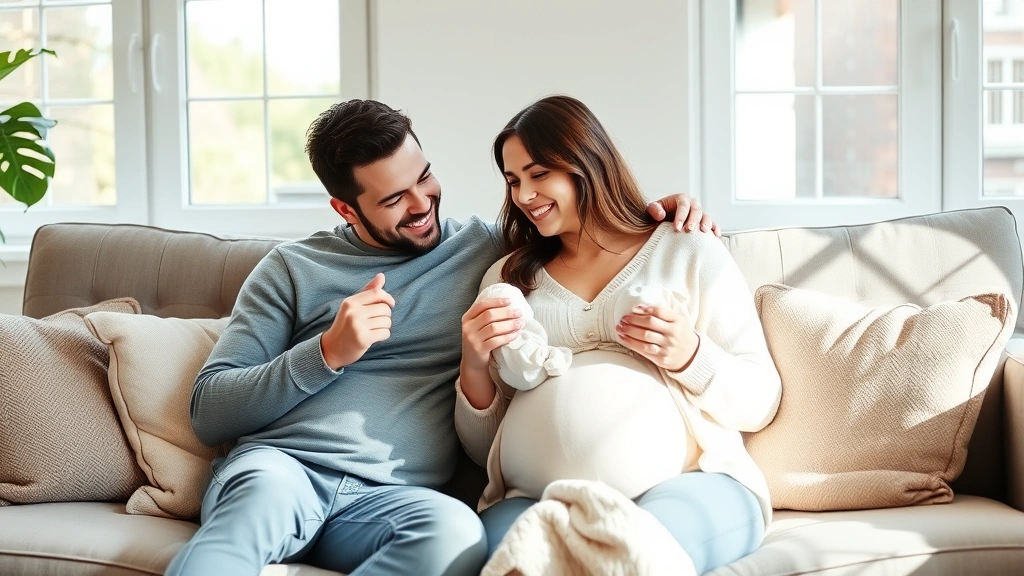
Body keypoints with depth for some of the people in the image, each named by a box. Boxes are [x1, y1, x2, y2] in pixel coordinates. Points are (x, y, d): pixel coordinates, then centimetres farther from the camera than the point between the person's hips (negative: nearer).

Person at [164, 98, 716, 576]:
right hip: (276, 467, -2)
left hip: (388, 500, 2)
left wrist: (655, 211, 12)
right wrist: (329, 353, -7)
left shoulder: (486, 246, 17)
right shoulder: (293, 268, 12)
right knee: (268, 492, -40)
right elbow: (209, 411, 6)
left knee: (456, 530, -35)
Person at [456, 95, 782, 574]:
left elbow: (761, 403, 11)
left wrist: (690, 356, -8)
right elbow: (484, 449, 20)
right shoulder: (508, 278, 23)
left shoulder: (691, 255, 14)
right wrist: (475, 368, 0)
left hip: (688, 485, -1)